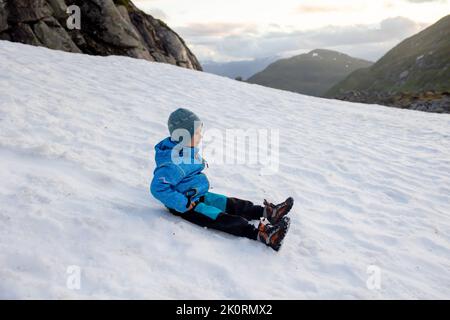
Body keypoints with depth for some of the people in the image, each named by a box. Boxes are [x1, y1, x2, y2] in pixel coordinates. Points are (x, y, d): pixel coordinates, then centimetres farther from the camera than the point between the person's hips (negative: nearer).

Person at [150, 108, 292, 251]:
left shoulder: (188, 150, 5)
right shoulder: (173, 162, -29)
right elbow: (158, 188, -34)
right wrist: (185, 204, -31)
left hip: (198, 196, 11)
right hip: (186, 204, -10)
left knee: (232, 205, 0)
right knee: (221, 219, -24)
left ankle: (267, 212, -2)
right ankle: (260, 234, -35)